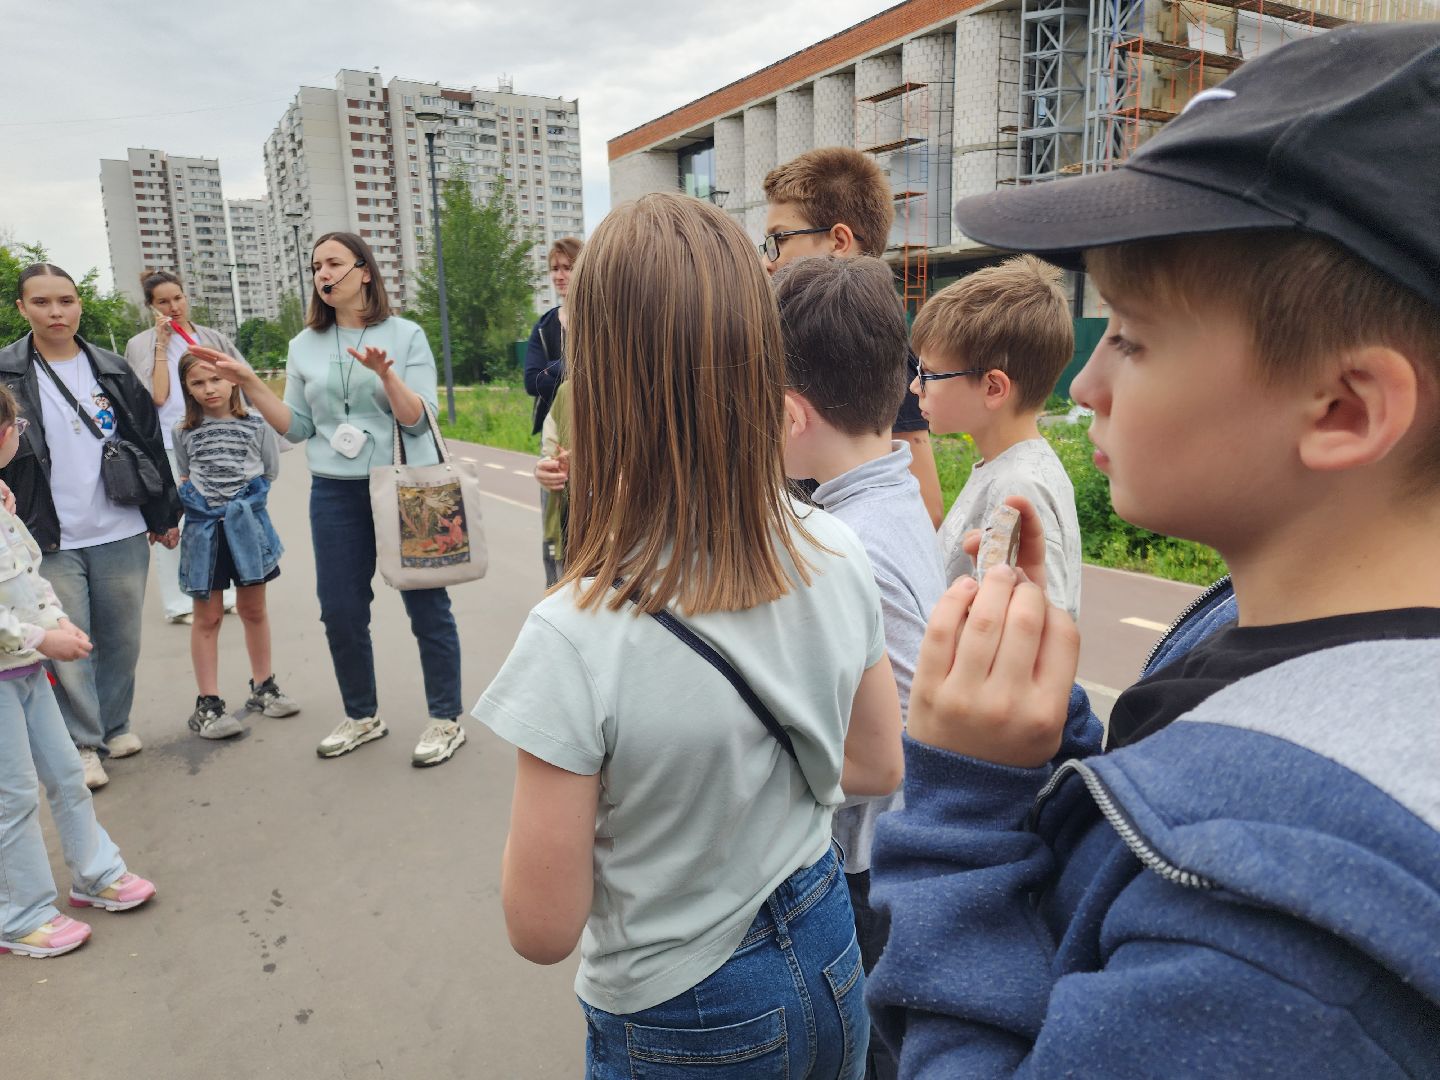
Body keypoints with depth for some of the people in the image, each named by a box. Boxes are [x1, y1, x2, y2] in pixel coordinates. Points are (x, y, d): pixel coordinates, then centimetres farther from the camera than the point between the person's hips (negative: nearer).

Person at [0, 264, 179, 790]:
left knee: (122, 639, 10)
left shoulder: (113, 371, 6)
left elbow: (151, 445, 9)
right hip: (49, 540, -2)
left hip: (122, 534, 2)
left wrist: (165, 515, 9)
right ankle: (83, 743, 15)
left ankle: (115, 724, 28)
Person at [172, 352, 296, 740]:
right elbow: (183, 478, 16)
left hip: (247, 521, 0)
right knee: (207, 616, 4)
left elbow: (270, 472, 7)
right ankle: (208, 704, 10)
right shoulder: (184, 432, 6)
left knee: (253, 609, 11)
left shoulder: (255, 424, 3)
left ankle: (262, 687, 26)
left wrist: (240, 495, 0)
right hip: (203, 526, 0)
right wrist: (195, 495, -2)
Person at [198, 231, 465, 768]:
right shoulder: (305, 345, 8)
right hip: (335, 493, 4)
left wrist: (385, 374, -26)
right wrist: (248, 383, -2)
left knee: (426, 605, 2)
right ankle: (362, 716, 29)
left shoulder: (405, 335, -3)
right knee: (340, 611, 9)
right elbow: (298, 427, 7)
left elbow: (419, 419, -11)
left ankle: (446, 720, 16)